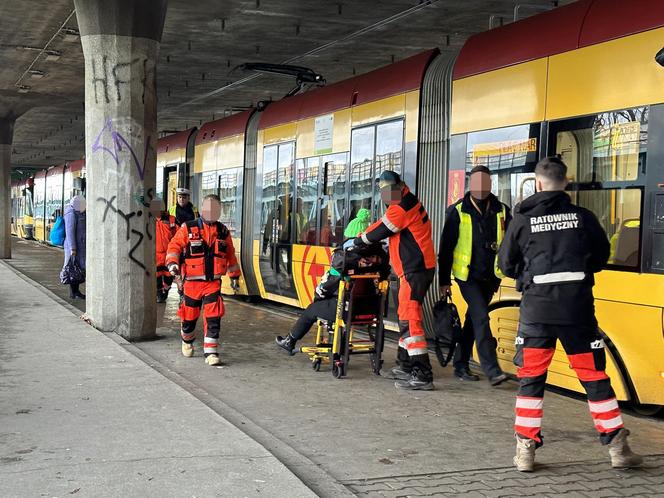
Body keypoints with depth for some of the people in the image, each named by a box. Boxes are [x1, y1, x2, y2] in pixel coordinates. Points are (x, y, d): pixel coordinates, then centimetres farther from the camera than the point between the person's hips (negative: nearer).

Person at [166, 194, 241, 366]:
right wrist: (172, 263, -19)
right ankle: (187, 341, 42)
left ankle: (211, 353, -5)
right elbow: (174, 246, -3)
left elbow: (230, 255, 18)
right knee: (189, 316, 12)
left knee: (213, 318, -11)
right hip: (192, 281, -1)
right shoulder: (188, 229, -2)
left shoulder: (223, 231, 8)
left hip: (213, 282, 1)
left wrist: (234, 275, 22)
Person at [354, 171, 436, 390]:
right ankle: (405, 365, 32)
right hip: (418, 268, 11)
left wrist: (357, 240, 11)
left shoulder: (402, 208, -12)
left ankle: (422, 375, -18)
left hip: (415, 270, -11)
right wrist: (360, 239, 16)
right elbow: (383, 226, 23)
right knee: (405, 316, 20)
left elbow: (381, 231, -5)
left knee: (409, 319, -14)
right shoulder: (409, 202, 19)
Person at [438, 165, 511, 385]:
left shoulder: (501, 211, 4)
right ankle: (491, 369, -13)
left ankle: (461, 365, 24)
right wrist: (444, 280, -3)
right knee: (481, 318, -14)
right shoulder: (457, 211, -4)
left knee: (473, 320, 13)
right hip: (467, 275, -4)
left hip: (490, 276, 4)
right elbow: (446, 247, -2)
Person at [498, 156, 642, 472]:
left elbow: (507, 266, 6)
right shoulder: (583, 217, 1)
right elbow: (601, 257, 10)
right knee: (594, 376, 9)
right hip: (577, 305, 1)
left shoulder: (522, 219, 0)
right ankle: (617, 447, 14)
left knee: (531, 378, 9)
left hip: (537, 306, 0)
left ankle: (525, 450, 8)